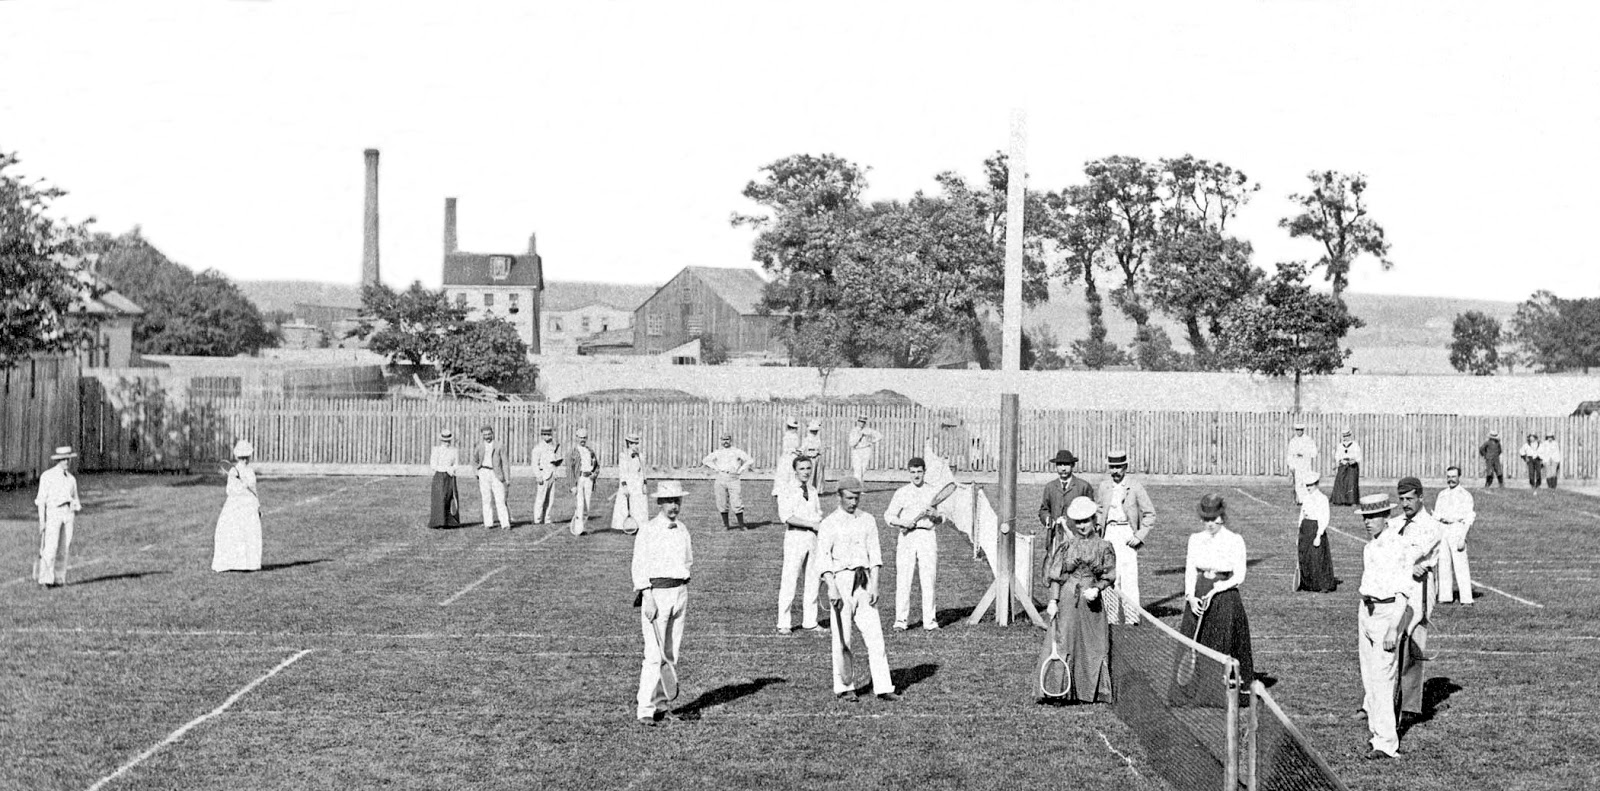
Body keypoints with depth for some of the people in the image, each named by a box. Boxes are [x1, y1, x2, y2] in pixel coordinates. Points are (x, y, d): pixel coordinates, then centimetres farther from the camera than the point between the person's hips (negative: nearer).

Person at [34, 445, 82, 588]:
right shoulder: (47, 476, -2)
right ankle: (45, 579, -11)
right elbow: (41, 499, -4)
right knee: (50, 548, -13)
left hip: (68, 514, 5)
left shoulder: (71, 479, 14)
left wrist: (75, 516, 13)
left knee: (63, 549, 1)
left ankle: (59, 579, 5)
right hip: (52, 513, -5)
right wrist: (41, 520, -10)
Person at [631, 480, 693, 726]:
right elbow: (639, 566, -9)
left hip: (680, 592, 6)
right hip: (656, 593, -6)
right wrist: (647, 598, -17)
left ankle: (662, 705, 13)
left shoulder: (683, 530, 13)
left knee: (672, 654, 7)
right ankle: (645, 709, -8)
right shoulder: (648, 530, -5)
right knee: (654, 654, -11)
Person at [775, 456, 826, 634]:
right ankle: (783, 624, -4)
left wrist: (821, 523, -4)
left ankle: (809, 621, 11)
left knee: (813, 580, 5)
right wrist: (811, 524, -17)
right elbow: (786, 516, -14)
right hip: (795, 535, -6)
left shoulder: (812, 491, 17)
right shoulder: (787, 490, -3)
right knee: (789, 581, -7)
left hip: (813, 537, 6)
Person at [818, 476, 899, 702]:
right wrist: (832, 588, -18)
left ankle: (883, 687, -4)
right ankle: (843, 687, 10)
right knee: (842, 637, 0)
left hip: (864, 581, 3)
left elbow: (874, 554, 9)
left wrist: (874, 584, -2)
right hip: (841, 579, -3)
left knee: (874, 635, -3)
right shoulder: (829, 524, -1)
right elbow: (823, 558, -7)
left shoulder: (868, 520, 11)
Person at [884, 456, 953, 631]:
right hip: (907, 537, 0)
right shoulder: (901, 493, 8)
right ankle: (901, 620, -3)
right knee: (903, 579, -6)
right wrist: (903, 522, -11)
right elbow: (889, 517, 7)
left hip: (928, 536, 0)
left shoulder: (934, 492, 10)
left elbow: (941, 520, 14)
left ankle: (930, 620, 3)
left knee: (929, 580, -3)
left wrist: (935, 515, -8)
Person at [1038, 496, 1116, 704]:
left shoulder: (1103, 546, 2)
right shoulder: (1065, 545, 1)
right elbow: (1055, 576, 0)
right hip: (1066, 599, -1)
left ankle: (1093, 691, 17)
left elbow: (1109, 577, 4)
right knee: (1062, 643, -4)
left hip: (1091, 601, 1)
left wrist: (1096, 589, -14)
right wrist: (1053, 600, -8)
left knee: (1094, 647, 6)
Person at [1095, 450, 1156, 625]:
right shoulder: (1103, 487, 9)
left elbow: (1150, 515, -1)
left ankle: (1131, 618, -9)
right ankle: (1113, 618, 9)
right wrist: (1099, 526, 6)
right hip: (1109, 532, 4)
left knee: (1129, 576, -11)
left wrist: (1139, 536, -9)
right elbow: (1097, 510, 24)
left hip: (1127, 533, -4)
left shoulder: (1135, 487, -3)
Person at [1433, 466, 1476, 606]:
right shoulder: (1442, 495, 17)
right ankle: (1445, 596, 10)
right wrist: (1441, 518, -3)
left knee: (1460, 564, -11)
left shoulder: (1465, 495, -1)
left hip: (1457, 528, -6)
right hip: (1442, 529, 6)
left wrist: (1462, 538, -14)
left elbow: (1469, 517, -7)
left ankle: (1466, 598, -12)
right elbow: (1436, 513, 20)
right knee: (1443, 563, 5)